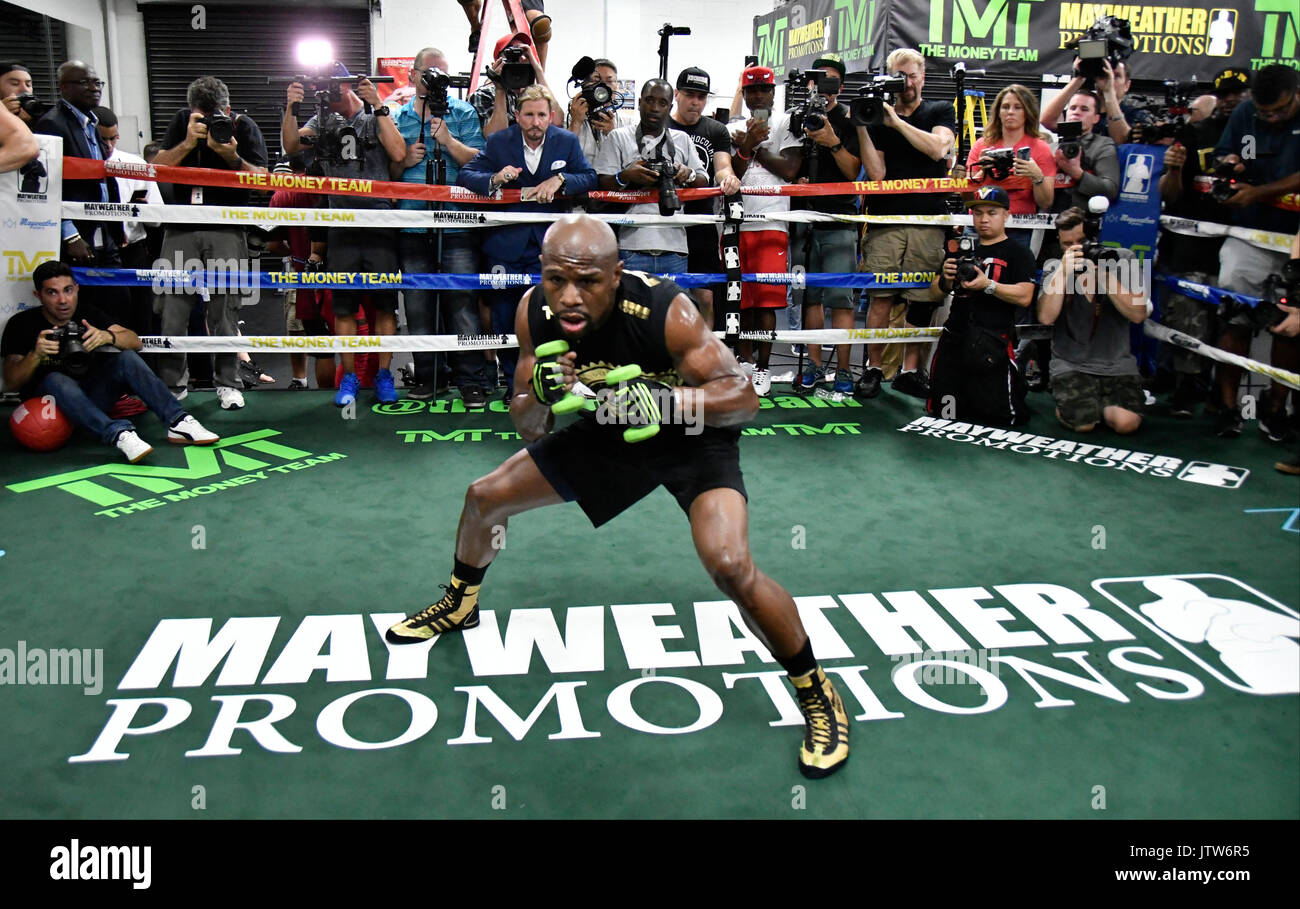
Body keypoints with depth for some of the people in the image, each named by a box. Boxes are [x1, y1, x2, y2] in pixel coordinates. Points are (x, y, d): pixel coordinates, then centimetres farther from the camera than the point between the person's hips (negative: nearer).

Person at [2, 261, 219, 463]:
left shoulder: (86, 314, 4)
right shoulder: (21, 324, -6)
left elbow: (134, 341, -7)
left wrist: (106, 337, -29)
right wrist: (36, 354, -32)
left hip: (88, 398, 4)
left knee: (126, 358, -17)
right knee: (55, 380, -36)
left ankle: (177, 423, -29)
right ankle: (118, 434, -52)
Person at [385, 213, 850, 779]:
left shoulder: (664, 311, -34)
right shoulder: (535, 312, -19)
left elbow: (743, 398, -32)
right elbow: (526, 427, -11)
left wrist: (660, 400, -48)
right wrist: (542, 396, -35)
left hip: (694, 436, -5)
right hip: (609, 431, 6)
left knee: (730, 567, -29)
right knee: (484, 498, 10)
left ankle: (817, 694, -3)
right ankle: (459, 605, 43)